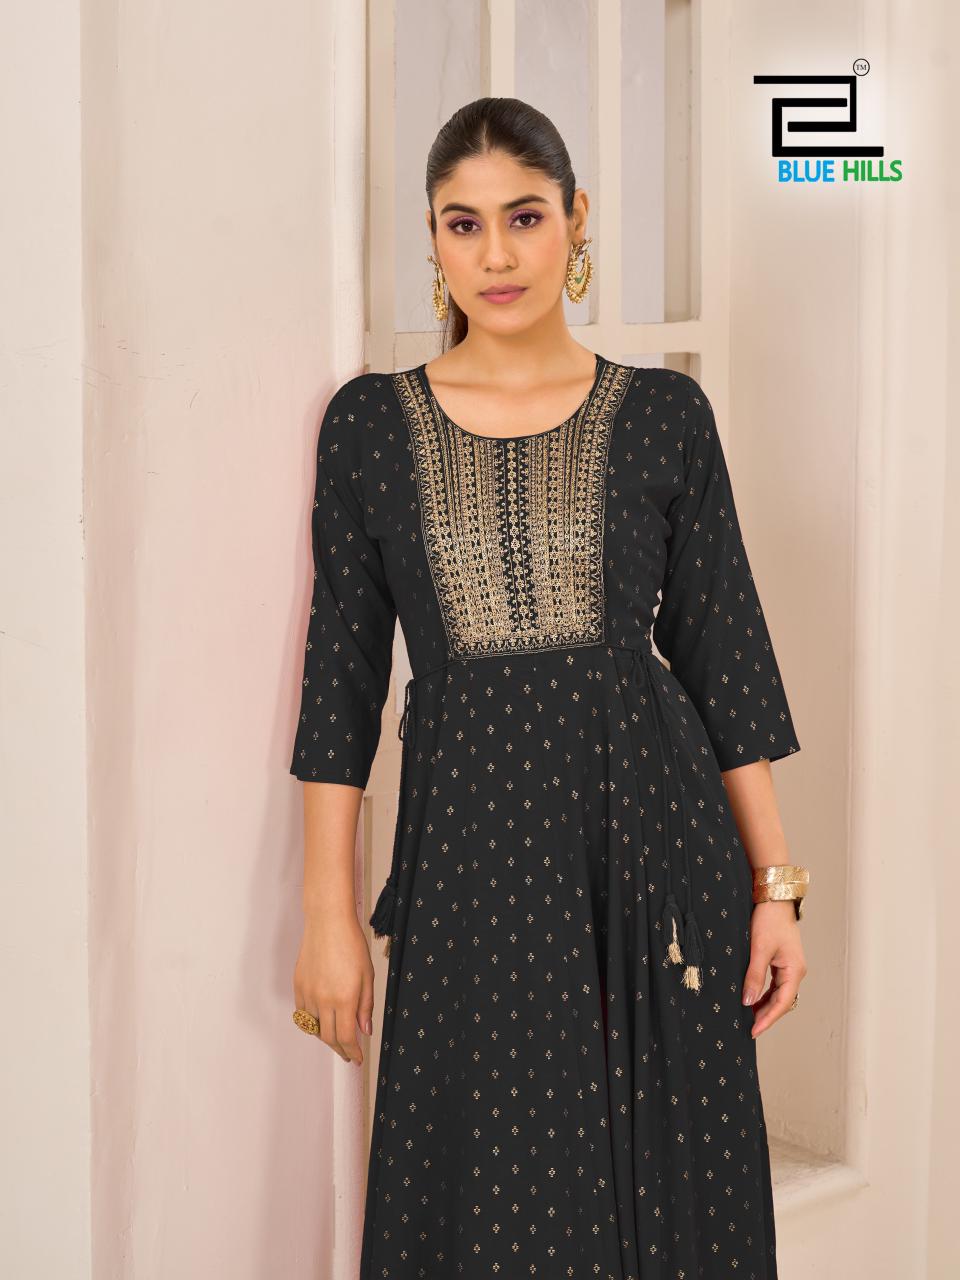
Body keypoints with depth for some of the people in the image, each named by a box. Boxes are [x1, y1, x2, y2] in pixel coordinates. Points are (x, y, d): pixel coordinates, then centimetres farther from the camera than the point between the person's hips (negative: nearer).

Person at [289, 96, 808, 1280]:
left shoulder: (663, 413, 3)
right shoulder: (369, 422, 4)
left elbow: (723, 652, 4)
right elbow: (342, 673, 4)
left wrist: (775, 884, 1)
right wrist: (328, 912, 1)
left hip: (655, 838, 0)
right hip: (468, 857, 0)